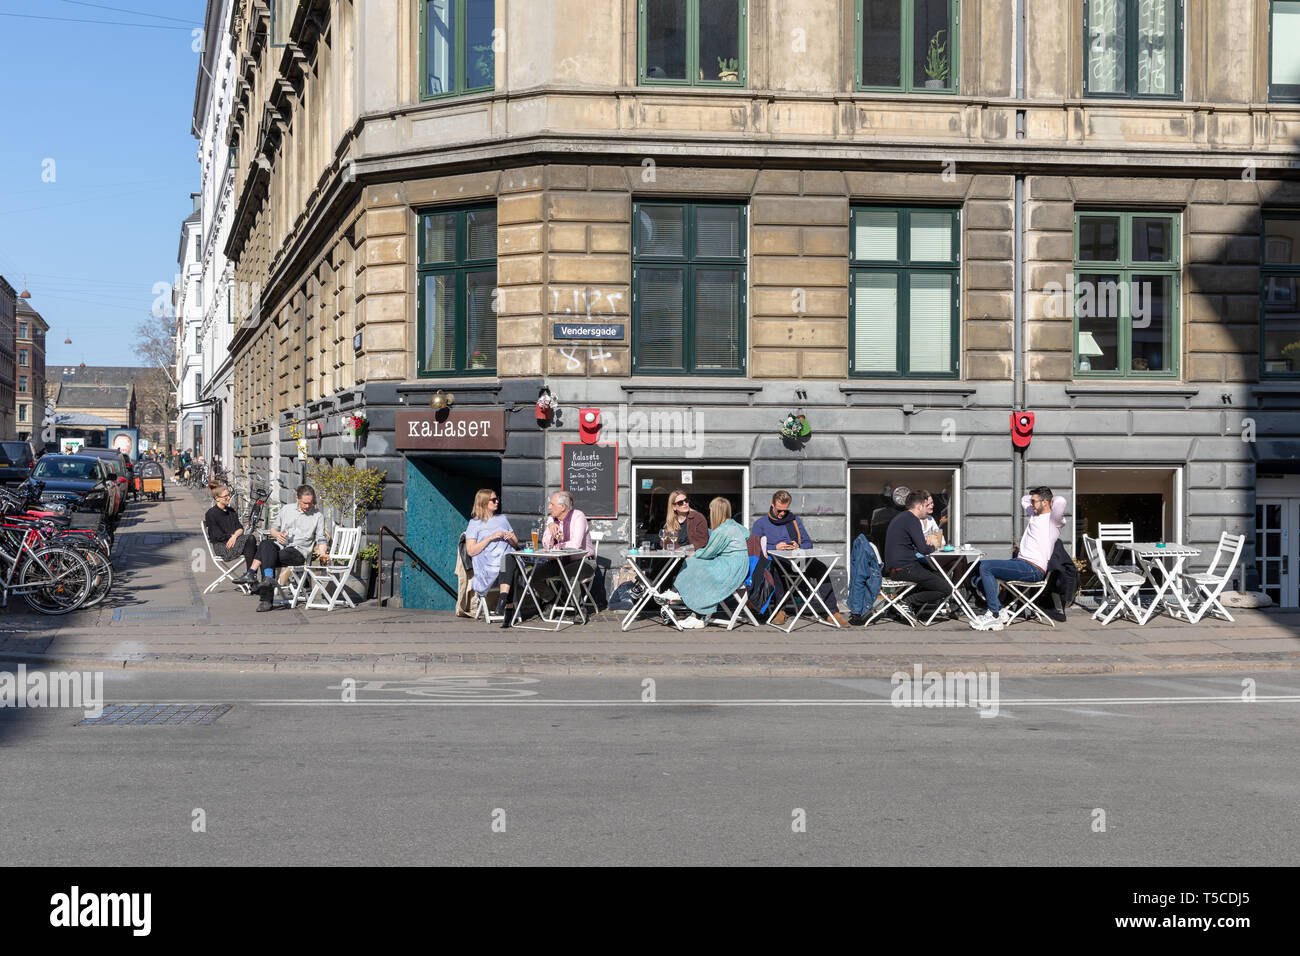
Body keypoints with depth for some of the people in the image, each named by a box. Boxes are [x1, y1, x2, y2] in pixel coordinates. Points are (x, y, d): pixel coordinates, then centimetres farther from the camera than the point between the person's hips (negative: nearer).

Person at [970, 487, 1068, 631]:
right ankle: (1000, 610, -5)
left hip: (1033, 569, -10)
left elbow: (1060, 500, -27)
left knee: (985, 567, -18)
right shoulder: (1035, 514, 21)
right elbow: (1024, 500, 41)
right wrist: (1036, 495, 26)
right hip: (1021, 562, 10)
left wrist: (1055, 500, -5)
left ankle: (994, 614, -17)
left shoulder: (1053, 519, -6)